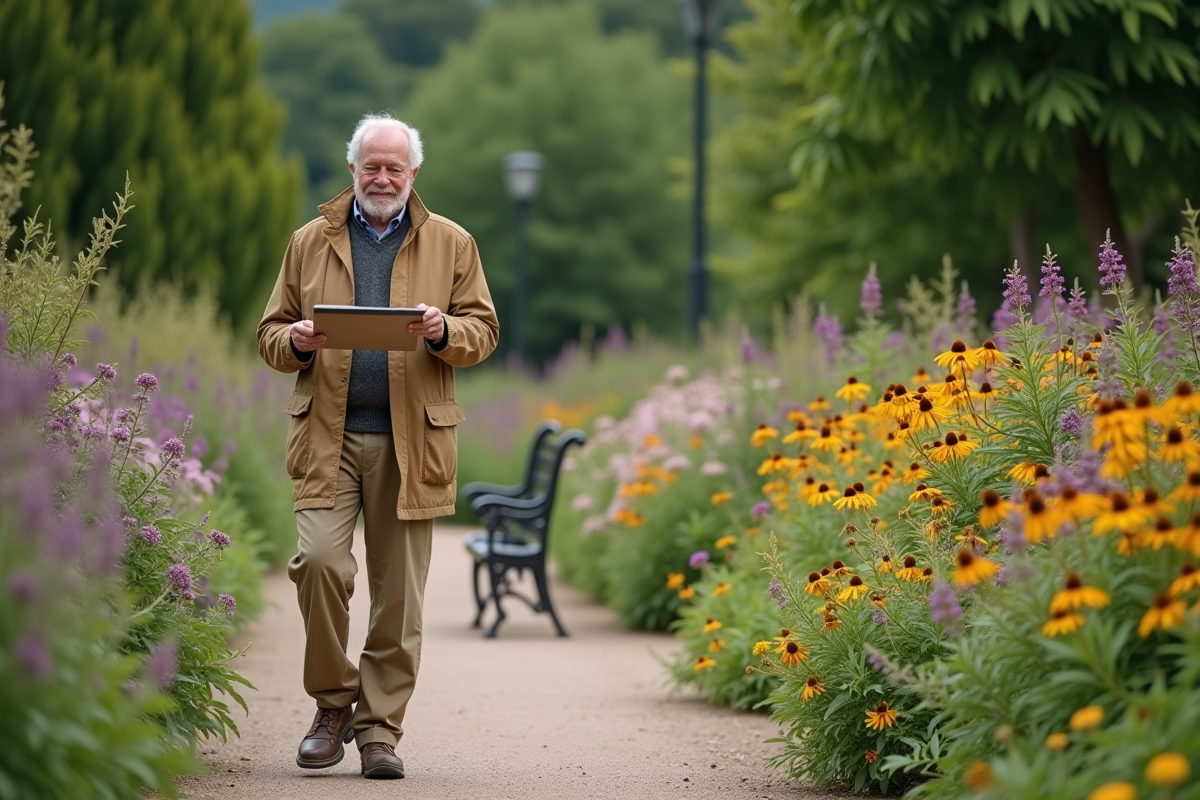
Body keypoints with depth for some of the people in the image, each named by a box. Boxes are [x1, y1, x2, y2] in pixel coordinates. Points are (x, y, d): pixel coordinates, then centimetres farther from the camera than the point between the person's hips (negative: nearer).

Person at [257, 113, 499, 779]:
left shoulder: (450, 245, 11)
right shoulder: (311, 242, 13)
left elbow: (483, 330, 9)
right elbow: (270, 330, 15)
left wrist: (445, 330, -12)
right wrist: (296, 342, -8)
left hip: (409, 440, 0)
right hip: (327, 434, 0)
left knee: (398, 592, 1)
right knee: (319, 560, -16)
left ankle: (380, 728, 10)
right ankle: (332, 703, 3)